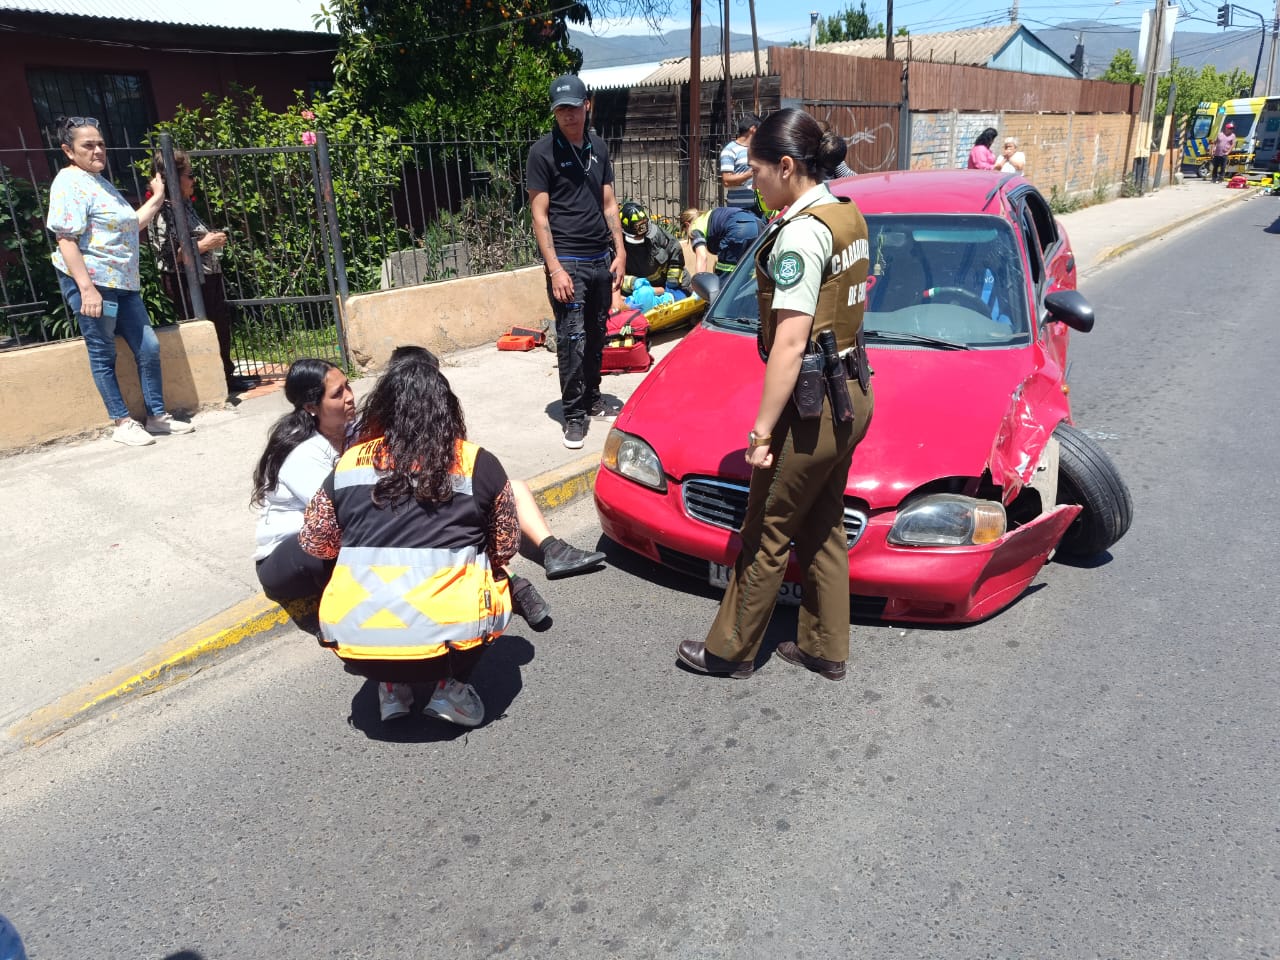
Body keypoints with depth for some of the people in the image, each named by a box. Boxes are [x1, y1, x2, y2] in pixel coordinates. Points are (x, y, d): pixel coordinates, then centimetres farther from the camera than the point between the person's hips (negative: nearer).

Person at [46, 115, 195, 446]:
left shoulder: (102, 183, 18)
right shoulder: (69, 183, -10)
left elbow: (129, 226, 28)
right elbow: (66, 240, -18)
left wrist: (156, 199, 25)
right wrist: (86, 287, -25)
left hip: (122, 283, 9)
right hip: (90, 282, -9)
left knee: (148, 348, 8)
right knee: (103, 355, 2)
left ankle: (157, 416, 18)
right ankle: (122, 423, 9)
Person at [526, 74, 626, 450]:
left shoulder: (598, 148, 13)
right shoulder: (543, 152, -5)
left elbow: (609, 204, 16)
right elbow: (540, 215, -8)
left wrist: (620, 252, 7)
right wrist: (555, 268, -15)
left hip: (601, 259, 6)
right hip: (567, 260, -5)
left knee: (596, 335, 13)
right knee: (572, 339, -7)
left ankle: (592, 397, 29)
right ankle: (573, 415, 2)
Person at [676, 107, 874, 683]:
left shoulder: (800, 233, -19)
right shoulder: (848, 215, 9)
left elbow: (791, 341, -23)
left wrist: (762, 428, -20)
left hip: (812, 407, -9)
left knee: (766, 535, 6)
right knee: (822, 530, 19)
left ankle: (730, 650, 23)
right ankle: (825, 649, 33)